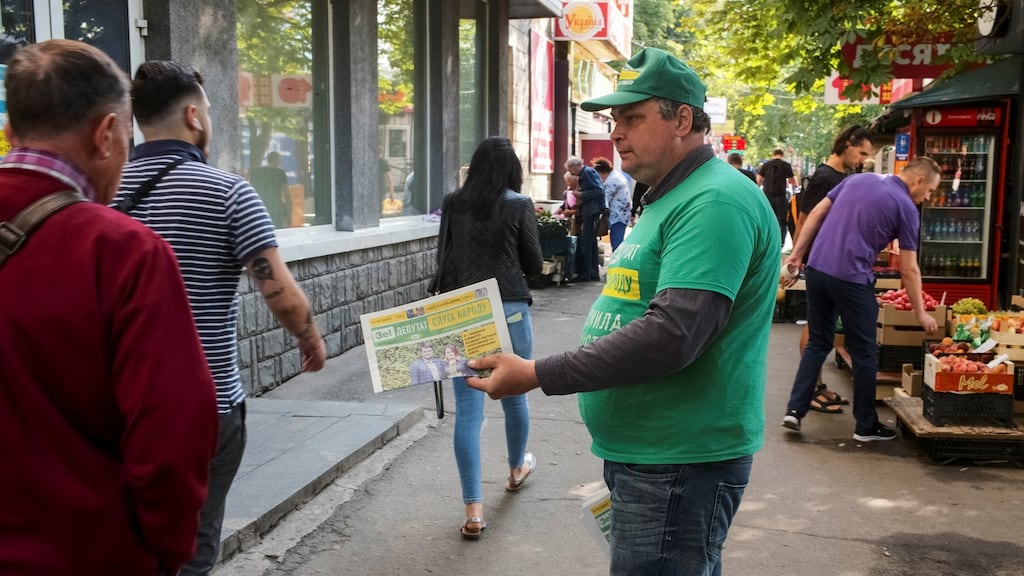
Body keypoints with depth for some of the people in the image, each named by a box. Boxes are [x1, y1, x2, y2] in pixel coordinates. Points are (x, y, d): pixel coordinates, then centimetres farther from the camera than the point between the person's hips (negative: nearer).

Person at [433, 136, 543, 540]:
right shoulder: (519, 206, -4)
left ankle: (474, 510, -1)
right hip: (509, 309, -2)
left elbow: (444, 257, 13)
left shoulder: (452, 204, 4)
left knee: (468, 409, 1)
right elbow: (535, 266, 1)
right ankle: (517, 468, 44)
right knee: (514, 395, 20)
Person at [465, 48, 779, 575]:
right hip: (638, 451, 10)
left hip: (679, 461, -10)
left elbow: (671, 336, -28)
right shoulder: (669, 199, 15)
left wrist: (537, 375, -25)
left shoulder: (715, 203, -19)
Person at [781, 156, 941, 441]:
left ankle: (795, 409, 13)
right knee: (864, 353, 9)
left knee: (818, 343, 18)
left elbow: (817, 213, 10)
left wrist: (797, 254, 13)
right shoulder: (906, 208, -3)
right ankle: (866, 426, 18)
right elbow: (909, 270, -1)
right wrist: (921, 314, 8)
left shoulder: (858, 179, 12)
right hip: (851, 280, -6)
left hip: (816, 269, 6)